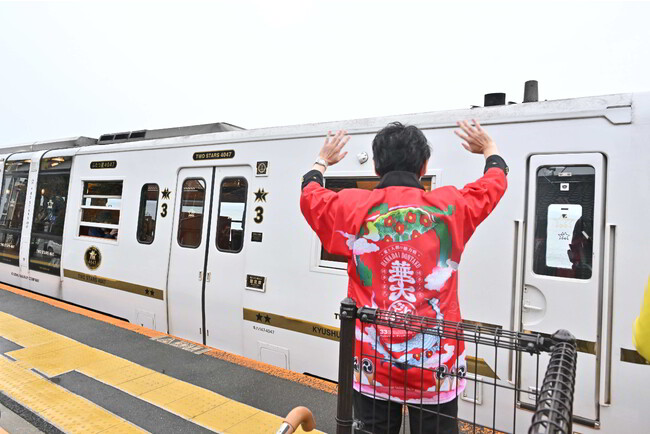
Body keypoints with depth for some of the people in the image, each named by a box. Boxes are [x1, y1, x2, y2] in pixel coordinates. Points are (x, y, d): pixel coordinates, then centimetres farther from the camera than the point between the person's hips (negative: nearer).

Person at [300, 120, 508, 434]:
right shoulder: (449, 206, -6)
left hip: (371, 363, 1)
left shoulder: (353, 208, -8)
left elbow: (309, 195, 14)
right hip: (436, 364, 0)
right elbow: (495, 182, 15)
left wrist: (322, 161, 33)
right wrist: (489, 148, 36)